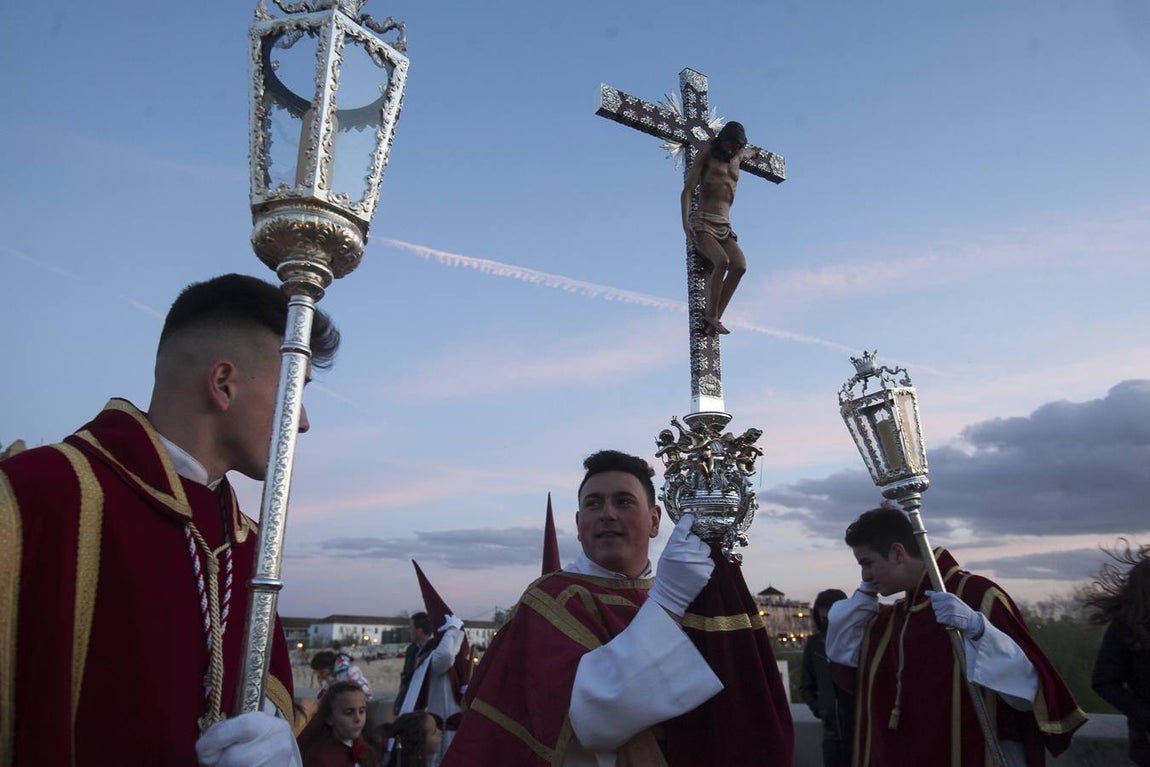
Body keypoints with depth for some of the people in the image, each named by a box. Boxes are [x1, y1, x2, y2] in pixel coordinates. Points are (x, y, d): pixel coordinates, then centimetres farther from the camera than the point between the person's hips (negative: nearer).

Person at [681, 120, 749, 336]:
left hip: (724, 227, 5)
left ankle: (715, 318, -22)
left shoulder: (738, 157, 19)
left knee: (740, 265, -23)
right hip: (701, 223, -5)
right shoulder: (708, 151, 5)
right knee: (722, 261, -31)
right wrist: (685, 223, -13)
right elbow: (687, 190, -4)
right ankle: (711, 316, -20)